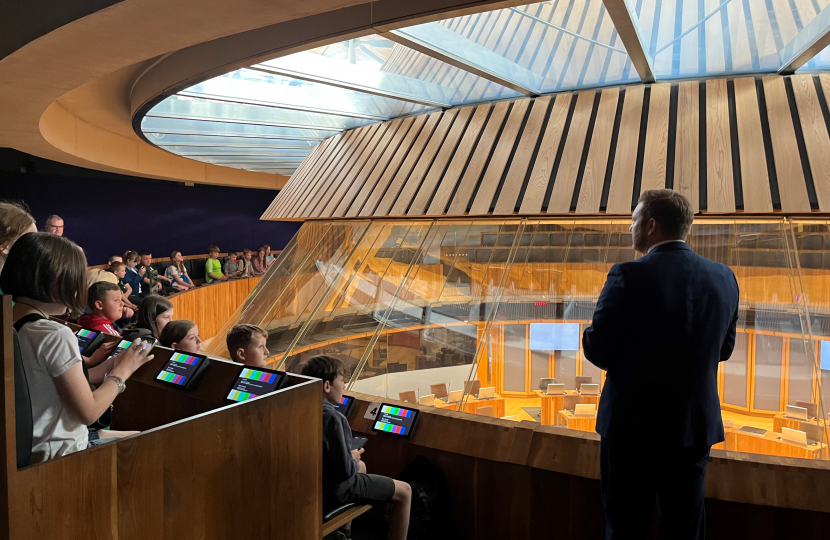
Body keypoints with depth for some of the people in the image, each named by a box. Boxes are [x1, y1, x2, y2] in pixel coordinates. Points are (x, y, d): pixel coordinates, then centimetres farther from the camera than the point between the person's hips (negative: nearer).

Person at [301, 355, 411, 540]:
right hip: (334, 488, -9)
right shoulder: (333, 418, -28)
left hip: (312, 481, 9)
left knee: (361, 466, 36)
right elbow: (345, 469, -26)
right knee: (405, 491, 2)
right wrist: (354, 461, -5)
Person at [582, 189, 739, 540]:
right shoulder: (723, 277, -1)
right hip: (696, 426, 5)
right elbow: (723, 349, 8)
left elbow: (596, 350, -16)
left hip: (633, 425, -4)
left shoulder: (630, 276, -18)